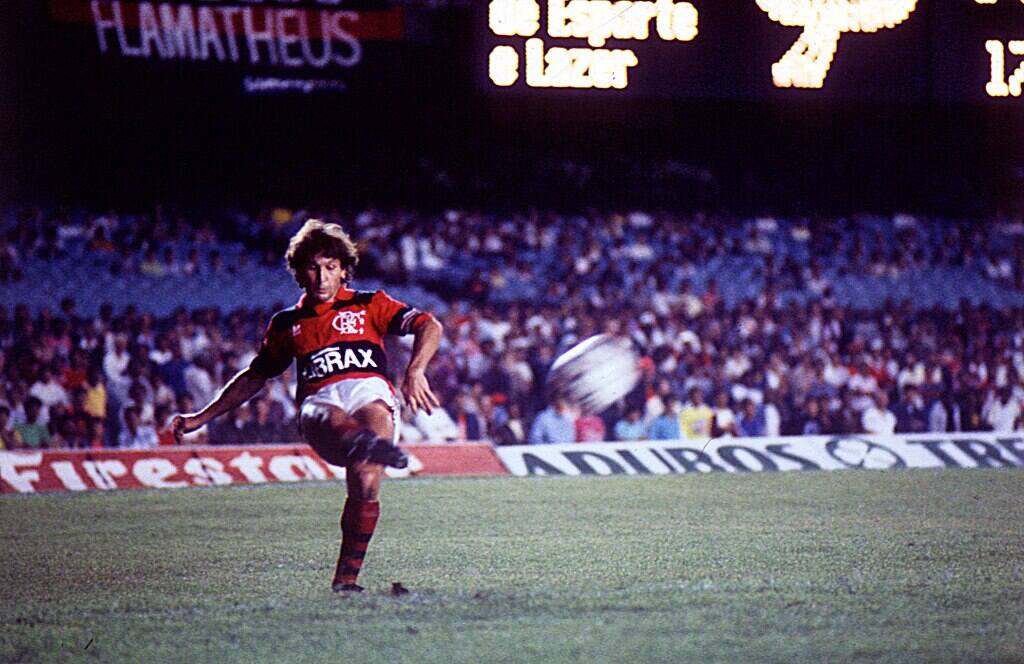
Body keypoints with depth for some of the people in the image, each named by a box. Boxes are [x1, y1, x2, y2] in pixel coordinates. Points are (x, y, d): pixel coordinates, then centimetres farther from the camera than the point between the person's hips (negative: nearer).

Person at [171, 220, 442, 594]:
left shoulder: (369, 306, 22)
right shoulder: (287, 324, 29)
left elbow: (429, 327, 11)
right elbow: (255, 376, 41)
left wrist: (415, 371, -9)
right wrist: (201, 418, 40)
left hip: (371, 392, 0)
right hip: (320, 402, 0)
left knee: (365, 481, -33)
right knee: (331, 418, -42)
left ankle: (347, 577, -34)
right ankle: (367, 444, -76)